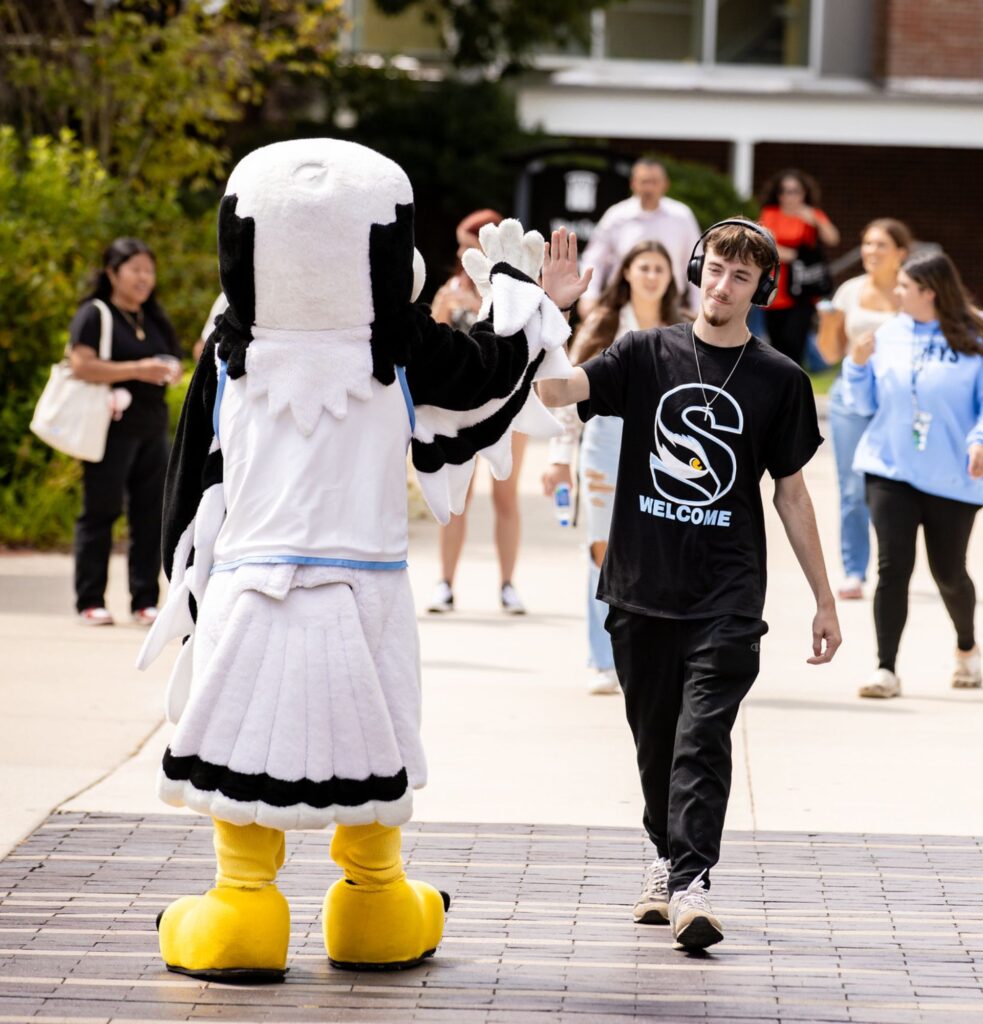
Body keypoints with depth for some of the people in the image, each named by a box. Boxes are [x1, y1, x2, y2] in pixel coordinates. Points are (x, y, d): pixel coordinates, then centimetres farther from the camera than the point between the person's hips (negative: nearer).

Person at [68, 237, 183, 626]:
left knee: (151, 514, 4)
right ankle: (90, 602, 1)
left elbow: (173, 363, 25)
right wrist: (137, 371, -19)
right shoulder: (94, 315, -3)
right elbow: (81, 365, -14)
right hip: (112, 429, -6)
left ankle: (145, 601, 9)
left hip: (152, 428, 6)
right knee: (101, 512, -3)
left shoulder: (154, 320, 18)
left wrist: (170, 371, 1)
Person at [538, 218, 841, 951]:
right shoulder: (647, 355, 3)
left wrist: (825, 601, 9)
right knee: (656, 737, 12)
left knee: (703, 736, -13)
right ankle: (667, 858, 30)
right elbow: (558, 391, -12)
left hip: (727, 593, -2)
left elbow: (791, 492, 9)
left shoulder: (779, 380, 3)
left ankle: (691, 884, -18)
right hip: (643, 586, 2)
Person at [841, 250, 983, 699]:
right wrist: (858, 364, -7)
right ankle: (885, 670, -6)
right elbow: (865, 403, 10)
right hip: (890, 471, 2)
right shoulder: (889, 335, 3)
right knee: (893, 567, -9)